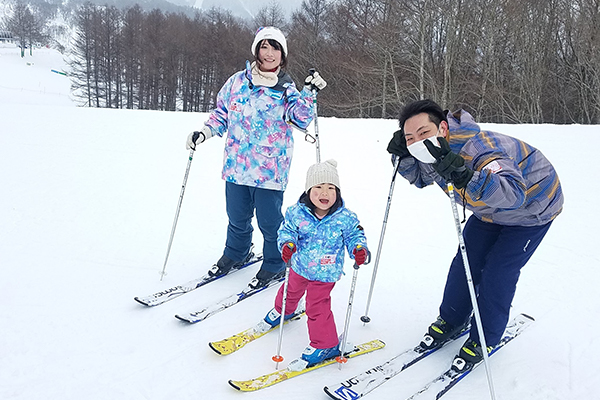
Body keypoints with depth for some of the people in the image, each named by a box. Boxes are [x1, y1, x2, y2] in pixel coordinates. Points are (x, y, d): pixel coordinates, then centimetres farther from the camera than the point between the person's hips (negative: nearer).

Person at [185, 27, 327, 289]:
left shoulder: (287, 89, 2)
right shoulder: (238, 81, 7)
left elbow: (301, 120, -11)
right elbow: (221, 113, 15)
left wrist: (309, 93, -22)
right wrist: (204, 133, 2)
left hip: (270, 169, -3)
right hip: (236, 165, 3)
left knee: (269, 222, 3)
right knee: (237, 216, 16)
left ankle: (275, 265, 26)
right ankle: (235, 254, 43)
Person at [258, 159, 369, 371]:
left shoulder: (345, 218, -20)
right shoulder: (297, 212, -19)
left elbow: (355, 236, -7)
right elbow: (286, 230, -9)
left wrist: (359, 249, -27)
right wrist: (287, 243, -29)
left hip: (325, 273, -3)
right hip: (300, 266, 4)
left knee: (317, 307, -1)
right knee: (291, 290, 29)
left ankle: (325, 345, 20)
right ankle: (283, 311, 64)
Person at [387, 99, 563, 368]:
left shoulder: (478, 149, -42)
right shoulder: (430, 154, -17)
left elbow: (514, 193, -54)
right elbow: (419, 177, 6)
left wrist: (463, 176, -68)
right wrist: (403, 155, -15)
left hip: (532, 208, -7)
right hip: (491, 211, 7)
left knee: (498, 271, -9)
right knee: (466, 261, 5)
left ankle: (484, 338, 11)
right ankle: (451, 321, 25)